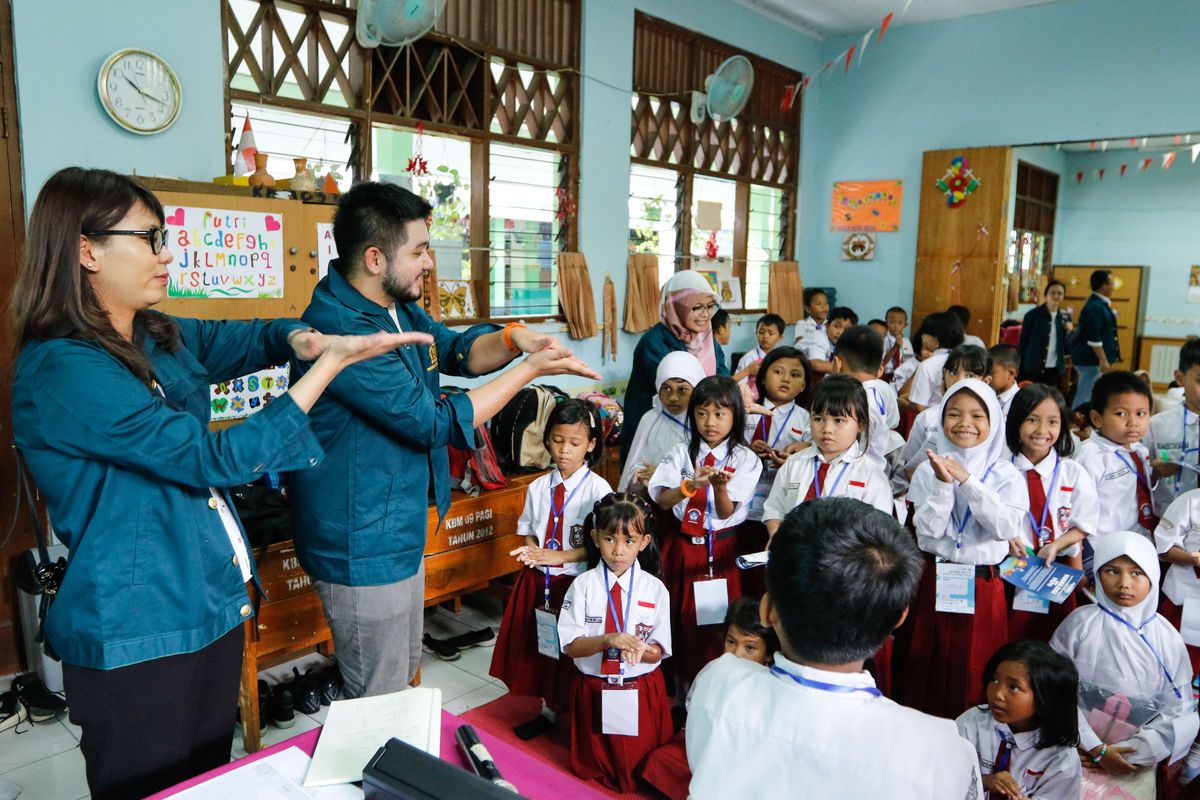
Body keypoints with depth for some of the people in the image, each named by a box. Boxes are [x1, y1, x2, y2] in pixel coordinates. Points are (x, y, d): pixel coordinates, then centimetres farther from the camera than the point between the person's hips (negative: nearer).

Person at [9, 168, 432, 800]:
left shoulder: (157, 337, 4)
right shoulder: (62, 368, -22)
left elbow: (251, 338, 10)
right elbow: (216, 458, -25)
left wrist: (304, 339, -15)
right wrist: (332, 363, -23)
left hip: (211, 606, 8)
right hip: (138, 637, -8)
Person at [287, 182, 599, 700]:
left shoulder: (397, 306, 3)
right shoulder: (339, 329, -28)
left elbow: (459, 351, 12)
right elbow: (436, 421, -25)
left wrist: (512, 339, -10)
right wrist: (531, 370, -20)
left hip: (401, 532, 10)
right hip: (363, 550, -10)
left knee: (405, 676, 26)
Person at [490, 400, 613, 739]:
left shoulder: (598, 489, -11)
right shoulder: (538, 488, 3)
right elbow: (529, 532, 12)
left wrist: (558, 557, -20)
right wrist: (531, 551, -10)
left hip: (577, 582, -4)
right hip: (538, 582, 5)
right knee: (539, 644, 14)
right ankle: (549, 708, 34)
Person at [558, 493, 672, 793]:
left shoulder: (655, 589, -10)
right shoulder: (583, 585, -11)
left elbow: (658, 650, -7)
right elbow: (570, 645, -11)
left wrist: (641, 650, -30)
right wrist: (607, 640, -29)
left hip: (641, 692, 0)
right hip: (593, 690, 0)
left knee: (639, 766, 16)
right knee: (592, 766, 19)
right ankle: (600, 778, 47)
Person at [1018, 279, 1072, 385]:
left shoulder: (1064, 317, 7)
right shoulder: (1033, 314, -6)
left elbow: (1066, 349, 9)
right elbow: (1022, 343, -5)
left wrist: (1069, 332, -8)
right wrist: (1019, 369, -8)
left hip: (1054, 370, 4)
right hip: (1032, 369, -4)